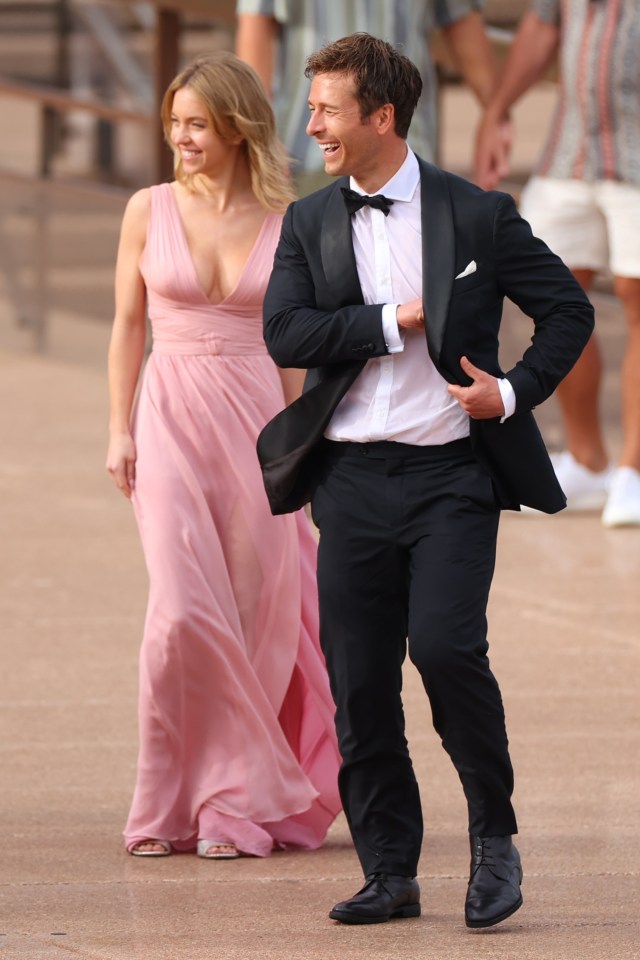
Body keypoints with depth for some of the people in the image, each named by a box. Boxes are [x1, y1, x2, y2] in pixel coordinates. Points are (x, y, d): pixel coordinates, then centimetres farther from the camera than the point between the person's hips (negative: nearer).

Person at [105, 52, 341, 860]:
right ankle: (176, 804, 2)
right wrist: (118, 430, 1)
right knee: (185, 611, -11)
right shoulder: (150, 211, 3)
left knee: (253, 617, 1)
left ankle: (236, 802, 11)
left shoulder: (284, 223, 2)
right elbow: (128, 324, 7)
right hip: (172, 422, 0)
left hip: (256, 421, 0)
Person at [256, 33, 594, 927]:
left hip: (453, 473, -4)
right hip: (353, 476, 4)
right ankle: (389, 875, 11)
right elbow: (285, 332, -4)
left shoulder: (478, 215, 1)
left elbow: (569, 311, 6)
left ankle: (495, 835, 1)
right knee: (359, 684, 1)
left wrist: (514, 391, -7)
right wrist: (395, 321, -9)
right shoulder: (309, 223, 9)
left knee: (446, 647, -19)